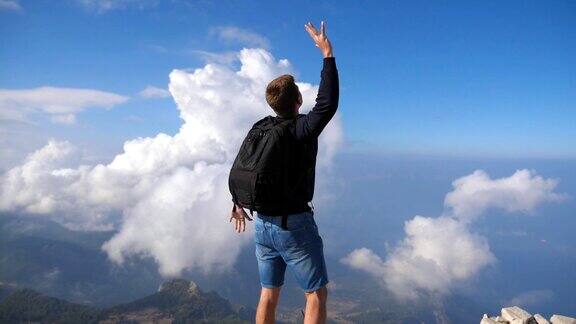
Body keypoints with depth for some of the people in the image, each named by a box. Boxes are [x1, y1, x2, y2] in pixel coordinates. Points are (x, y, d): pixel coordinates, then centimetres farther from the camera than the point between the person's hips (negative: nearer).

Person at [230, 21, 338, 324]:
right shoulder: (303, 129, -14)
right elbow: (328, 103, -21)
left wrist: (239, 202, 26)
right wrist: (327, 53, -14)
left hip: (263, 224, 7)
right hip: (294, 225, -7)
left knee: (269, 293, 17)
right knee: (317, 294, 6)